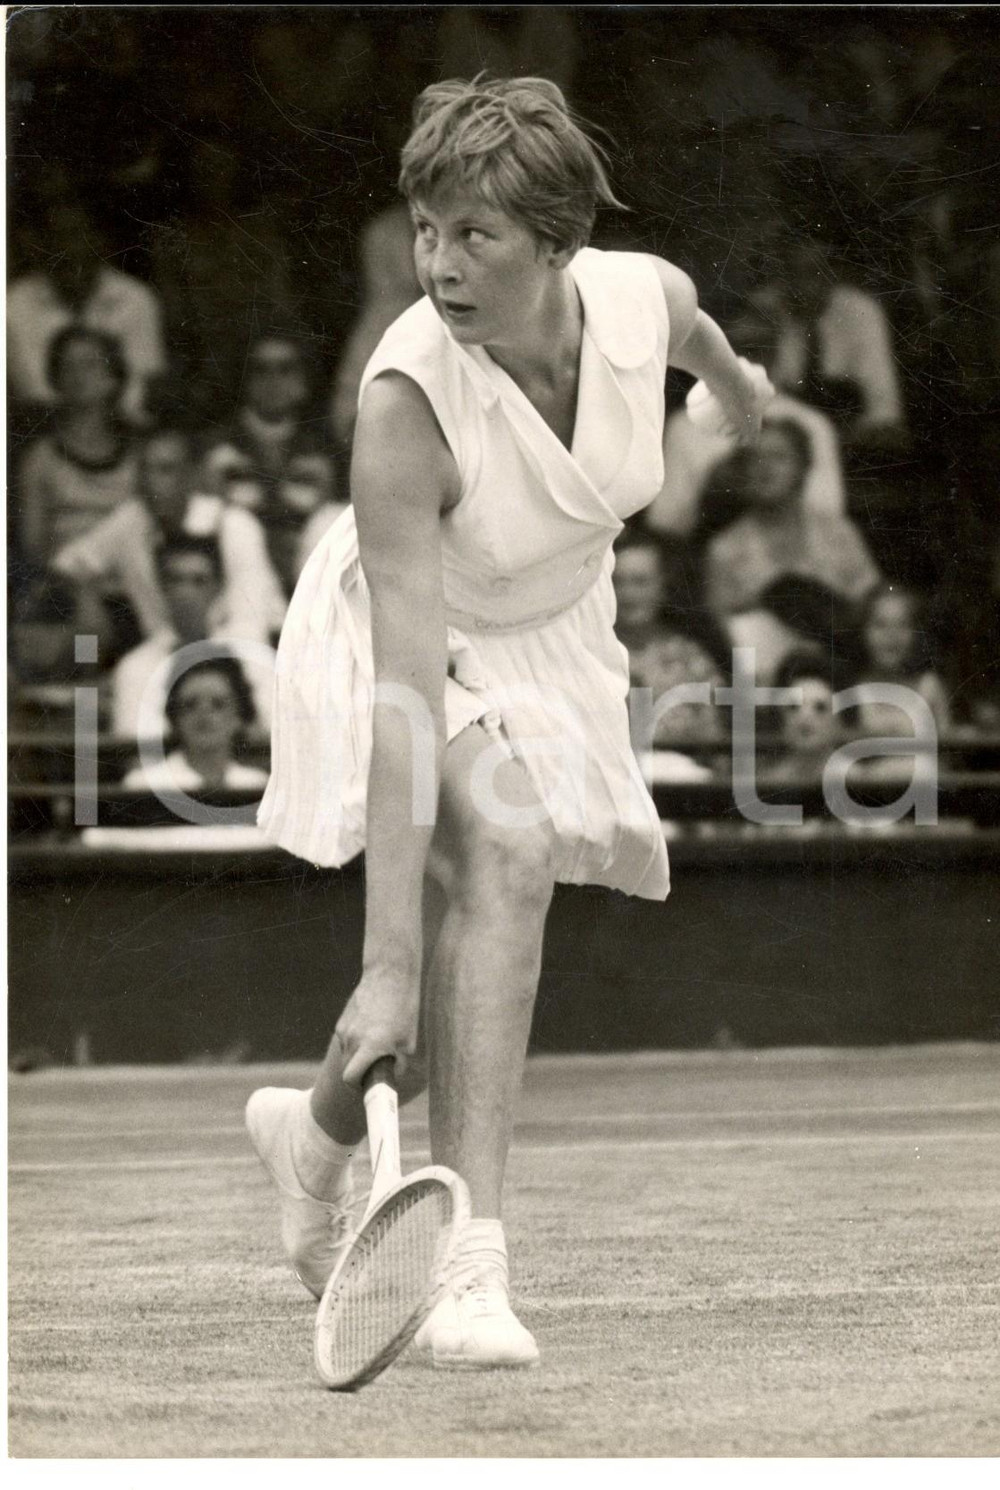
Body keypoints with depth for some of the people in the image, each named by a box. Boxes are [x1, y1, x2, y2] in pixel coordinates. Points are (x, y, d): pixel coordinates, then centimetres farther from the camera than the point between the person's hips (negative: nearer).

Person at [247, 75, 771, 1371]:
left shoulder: (646, 296, -24)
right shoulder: (406, 403, -36)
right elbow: (410, 691, -40)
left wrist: (743, 397, 30)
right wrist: (386, 962, -44)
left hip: (552, 641, 5)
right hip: (411, 644, -5)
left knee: (454, 1019, 4)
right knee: (506, 845, -33)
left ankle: (317, 1131, 39)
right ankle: (467, 1271, -34)